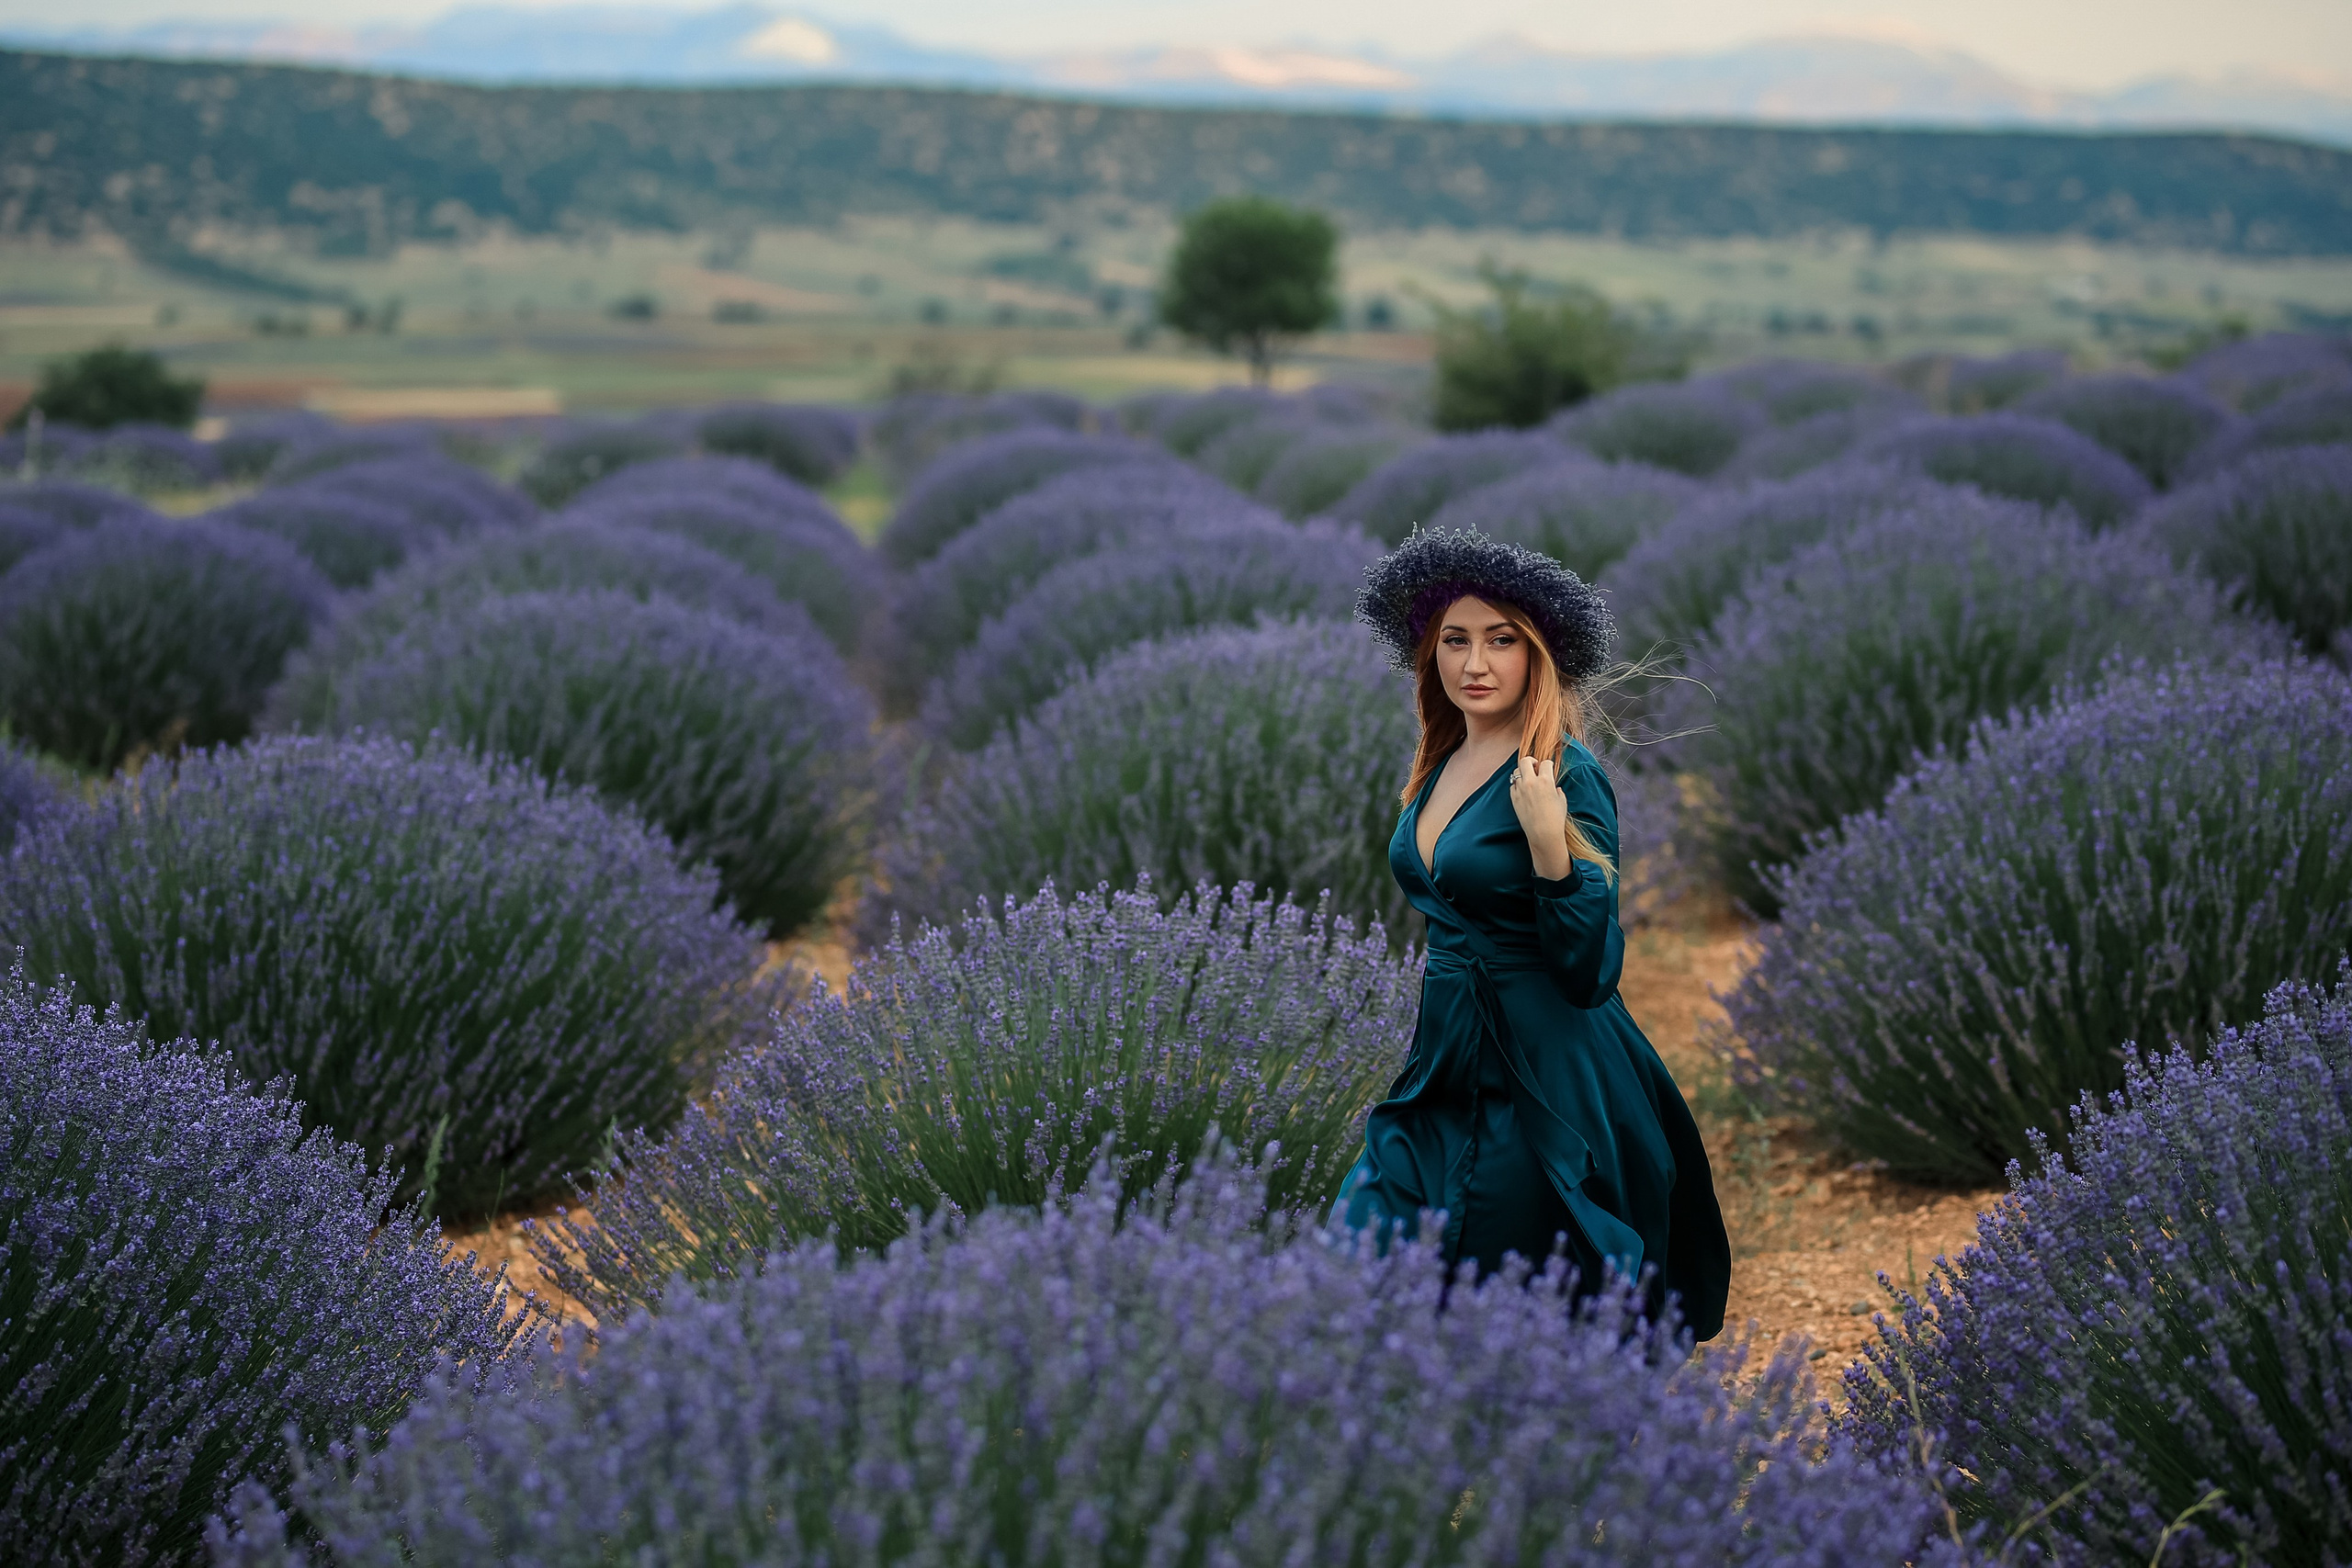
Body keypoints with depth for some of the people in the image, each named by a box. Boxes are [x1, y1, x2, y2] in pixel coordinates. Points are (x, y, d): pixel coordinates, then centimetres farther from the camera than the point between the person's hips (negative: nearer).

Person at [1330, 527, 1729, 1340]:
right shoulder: (1440, 764, 8)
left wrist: (1548, 842, -28)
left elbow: (1591, 970, -18)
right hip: (1449, 1065, 7)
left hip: (1546, 1078, -7)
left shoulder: (1567, 776, -14)